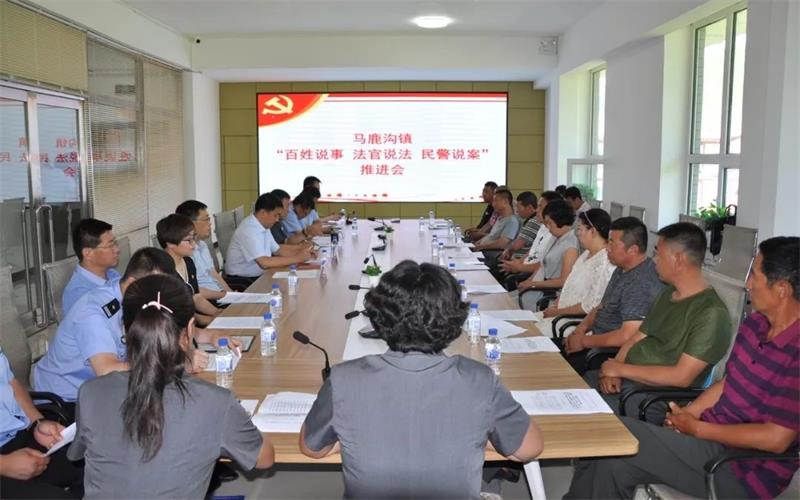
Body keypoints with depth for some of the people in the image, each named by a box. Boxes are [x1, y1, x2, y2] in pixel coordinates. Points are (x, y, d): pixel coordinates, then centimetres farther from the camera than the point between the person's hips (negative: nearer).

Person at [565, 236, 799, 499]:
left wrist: (696, 428, -14)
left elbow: (776, 438, -22)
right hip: (713, 436, 7)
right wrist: (688, 413, -2)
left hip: (743, 470, -7)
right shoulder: (756, 324, 4)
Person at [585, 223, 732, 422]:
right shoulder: (666, 293, 14)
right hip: (624, 378, 9)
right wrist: (612, 371, -5)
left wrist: (621, 369, -15)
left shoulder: (711, 313, -16)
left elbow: (681, 377, -21)